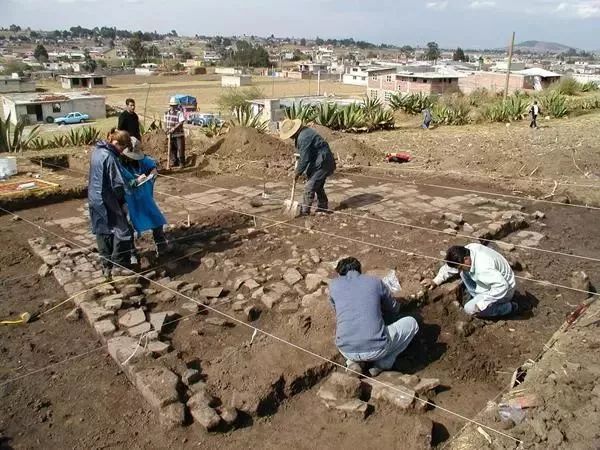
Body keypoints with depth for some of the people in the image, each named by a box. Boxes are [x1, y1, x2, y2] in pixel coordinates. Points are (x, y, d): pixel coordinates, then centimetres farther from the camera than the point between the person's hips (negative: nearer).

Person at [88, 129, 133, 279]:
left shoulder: (97, 151, 6)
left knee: (103, 233, 16)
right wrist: (122, 199, -1)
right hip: (107, 202, -9)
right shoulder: (110, 157, -21)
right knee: (122, 232, 0)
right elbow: (117, 185, -22)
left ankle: (107, 266, 26)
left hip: (95, 199, 9)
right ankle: (119, 268, 5)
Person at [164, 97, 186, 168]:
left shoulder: (179, 113, -11)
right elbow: (165, 122, 19)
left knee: (180, 149, -3)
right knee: (171, 149, 10)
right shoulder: (166, 113, 9)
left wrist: (173, 129, -24)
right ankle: (174, 162, 22)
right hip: (170, 135, 6)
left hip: (179, 135, -6)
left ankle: (181, 162, 7)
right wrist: (167, 129, 0)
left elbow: (181, 123, -20)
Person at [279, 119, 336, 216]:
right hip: (321, 161, 11)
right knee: (318, 186, 20)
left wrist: (298, 172, -11)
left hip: (322, 163, -11)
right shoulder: (304, 131, 8)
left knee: (310, 187, -7)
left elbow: (304, 159, -22)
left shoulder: (303, 138, -24)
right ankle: (323, 208, 32)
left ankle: (304, 211, 0)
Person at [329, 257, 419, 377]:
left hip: (346, 351, 3)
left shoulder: (334, 285, 10)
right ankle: (381, 365, 11)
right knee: (411, 323, 22)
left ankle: (353, 361, 11)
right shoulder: (375, 282, 9)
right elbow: (394, 310, 25)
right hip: (376, 349, -2)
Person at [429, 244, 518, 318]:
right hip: (492, 283, 8)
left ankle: (508, 307, 0)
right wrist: (436, 281, -1)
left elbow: (502, 286, -41)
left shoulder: (483, 268, -38)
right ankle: (478, 298, 10)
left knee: (470, 309, -12)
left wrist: (482, 304, -35)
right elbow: (451, 265, 3)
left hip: (503, 290, -8)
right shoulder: (468, 249, -13)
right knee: (464, 272, -1)